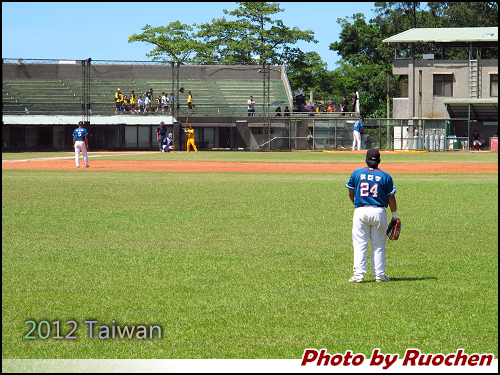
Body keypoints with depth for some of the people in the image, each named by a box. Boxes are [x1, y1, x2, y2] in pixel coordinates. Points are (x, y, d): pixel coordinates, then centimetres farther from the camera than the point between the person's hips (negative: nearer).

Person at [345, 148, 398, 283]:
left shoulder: (357, 173, 2)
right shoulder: (385, 176, 0)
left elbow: (351, 193, 10)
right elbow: (391, 198, 2)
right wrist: (395, 216, 12)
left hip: (361, 212, 0)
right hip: (379, 212, 0)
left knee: (360, 245, 2)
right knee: (379, 246, 8)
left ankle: (359, 274, -5)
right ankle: (379, 274, 8)